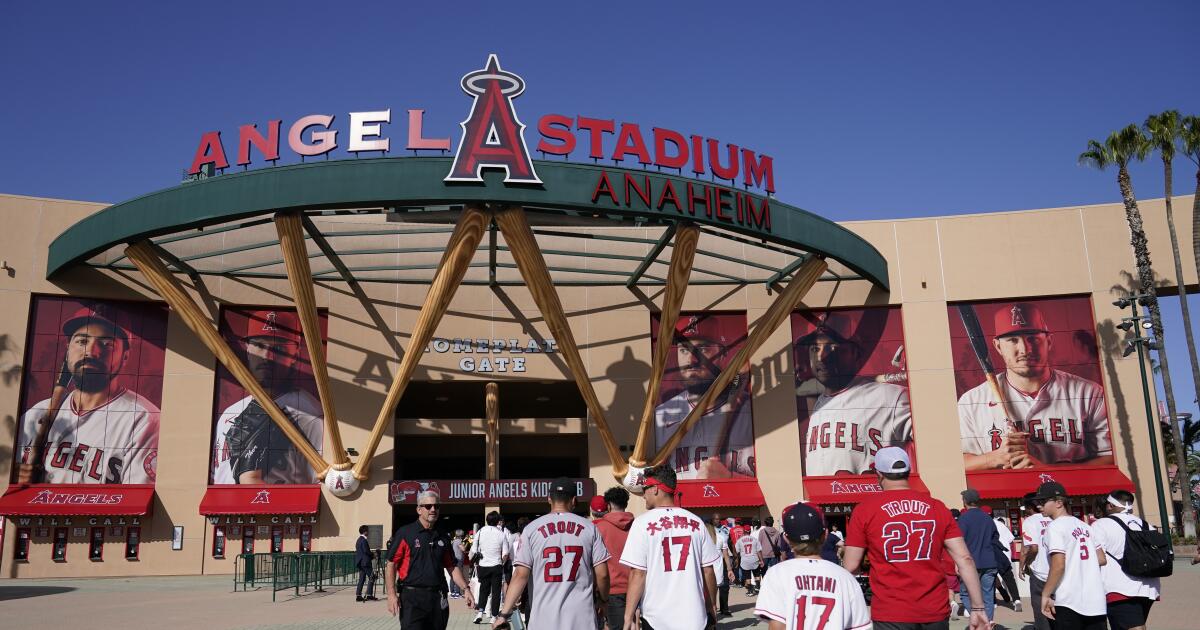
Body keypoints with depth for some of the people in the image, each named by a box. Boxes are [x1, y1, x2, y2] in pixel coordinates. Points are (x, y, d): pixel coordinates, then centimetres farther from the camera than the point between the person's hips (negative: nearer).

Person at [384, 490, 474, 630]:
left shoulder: (443, 538, 13)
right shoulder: (405, 533, -3)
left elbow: (452, 567, 18)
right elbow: (391, 565, -5)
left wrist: (465, 589, 6)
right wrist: (391, 594, -14)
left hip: (438, 598, 5)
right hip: (412, 597, -5)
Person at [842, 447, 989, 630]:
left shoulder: (865, 509, -4)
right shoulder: (937, 507, 4)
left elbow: (851, 566, -3)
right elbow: (965, 559, -1)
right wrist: (978, 608, 4)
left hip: (891, 614, -3)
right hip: (936, 612, 3)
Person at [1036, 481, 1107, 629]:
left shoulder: (1055, 527, -10)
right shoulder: (1084, 526, 13)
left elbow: (1058, 566, -18)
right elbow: (1101, 560, 14)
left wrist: (1045, 595, -11)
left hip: (1068, 603, -7)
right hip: (1096, 601, 7)